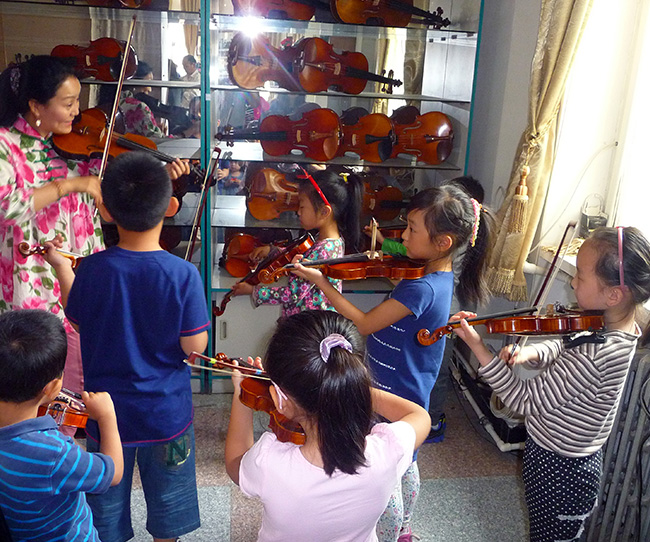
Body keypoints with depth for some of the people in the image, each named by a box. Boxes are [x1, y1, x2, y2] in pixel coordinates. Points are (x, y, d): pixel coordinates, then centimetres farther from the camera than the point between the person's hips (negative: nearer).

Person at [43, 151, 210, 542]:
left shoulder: (93, 268, -18)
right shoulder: (183, 274, -23)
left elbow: (76, 319, 1)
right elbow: (195, 345, -16)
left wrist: (61, 266, 12)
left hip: (107, 409, 1)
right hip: (166, 411, -1)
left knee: (108, 489, 25)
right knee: (168, 492, 24)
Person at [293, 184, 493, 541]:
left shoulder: (421, 289, -31)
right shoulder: (437, 274, -2)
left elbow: (364, 323, -23)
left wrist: (320, 281, -19)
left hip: (394, 399, -10)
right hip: (408, 392, 10)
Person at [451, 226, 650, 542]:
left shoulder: (594, 355, -36)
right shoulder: (622, 329, -8)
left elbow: (524, 400, -27)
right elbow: (563, 349, 6)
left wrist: (475, 345, -26)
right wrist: (531, 352, -16)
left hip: (558, 473, -8)